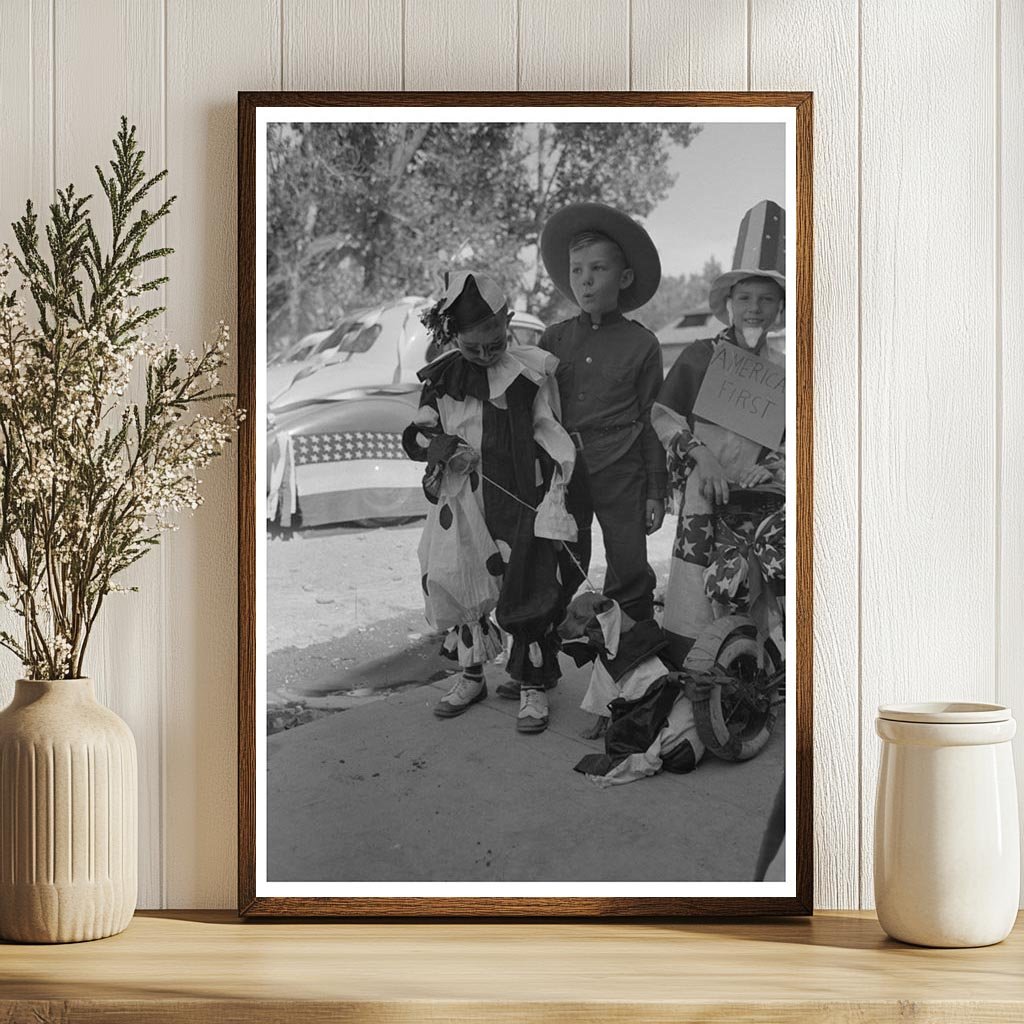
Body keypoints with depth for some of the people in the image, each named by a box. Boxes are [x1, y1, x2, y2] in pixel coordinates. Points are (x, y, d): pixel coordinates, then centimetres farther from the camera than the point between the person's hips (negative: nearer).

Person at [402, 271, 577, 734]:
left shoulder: (531, 371, -5)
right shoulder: (442, 378, 5)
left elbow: (552, 439, -1)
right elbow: (417, 433, 11)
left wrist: (554, 500, -7)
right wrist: (444, 447, -11)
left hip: (518, 499, -4)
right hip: (459, 501, 4)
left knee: (526, 588, -5)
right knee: (453, 584, 8)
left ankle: (532, 686, 7)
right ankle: (471, 675, 26)